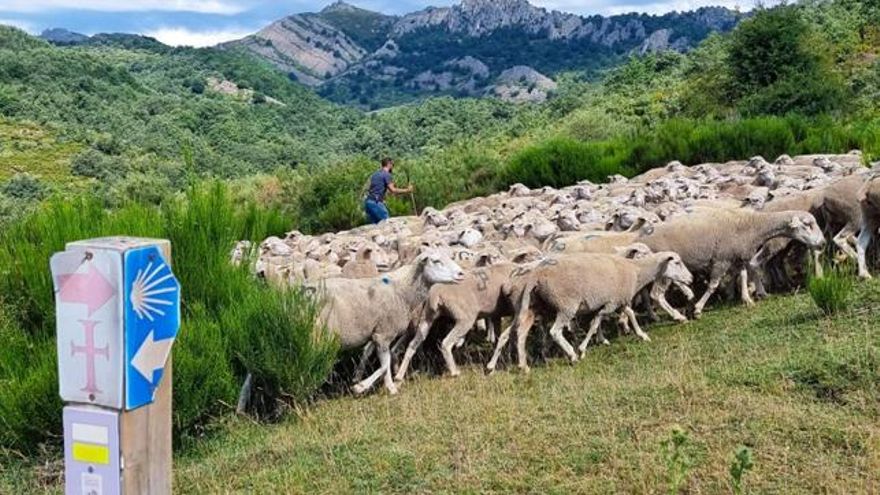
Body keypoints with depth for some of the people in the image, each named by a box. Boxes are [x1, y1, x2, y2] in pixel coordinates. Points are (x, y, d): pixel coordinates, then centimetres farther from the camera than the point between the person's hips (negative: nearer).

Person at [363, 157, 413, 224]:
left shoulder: (375, 174, 20)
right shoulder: (387, 174, -5)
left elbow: (368, 187, 22)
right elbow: (393, 190, -13)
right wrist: (407, 190, -4)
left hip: (367, 202, 9)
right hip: (376, 202, -9)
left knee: (376, 224, 10)